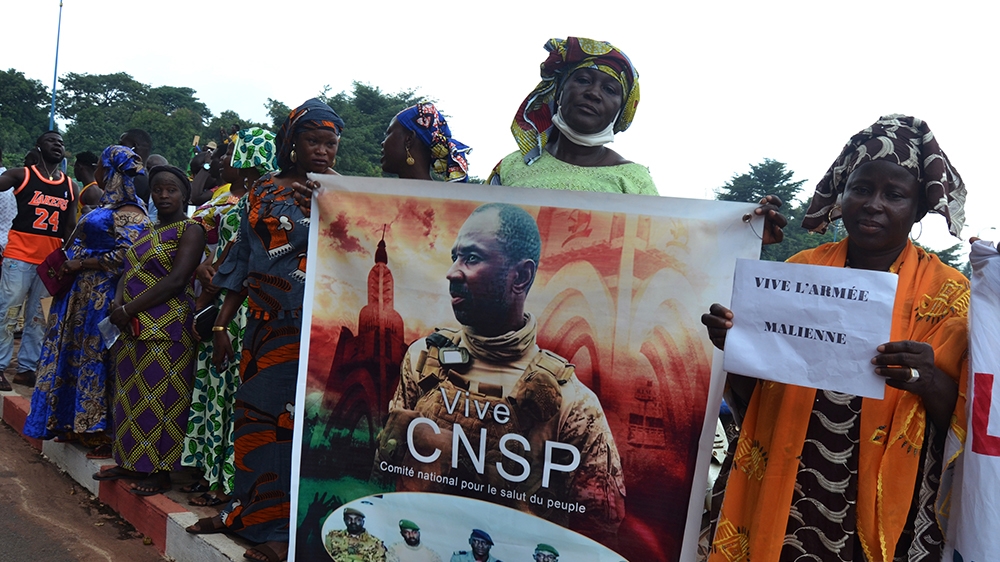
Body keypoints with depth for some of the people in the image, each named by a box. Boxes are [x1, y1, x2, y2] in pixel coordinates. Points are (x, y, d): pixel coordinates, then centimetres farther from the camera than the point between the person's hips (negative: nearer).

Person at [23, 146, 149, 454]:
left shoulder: (128, 212, -15)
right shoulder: (107, 205, 15)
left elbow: (126, 255, -25)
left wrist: (80, 264, -18)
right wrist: (67, 264, 8)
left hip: (102, 295, -10)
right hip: (84, 292, 10)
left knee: (94, 357, -3)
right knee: (76, 353, 14)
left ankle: (100, 431, 7)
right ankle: (79, 424, 24)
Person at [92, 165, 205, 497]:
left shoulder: (190, 230, -6)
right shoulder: (146, 232, 19)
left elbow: (176, 280, -16)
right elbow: (128, 273, 14)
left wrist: (129, 309, -15)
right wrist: (118, 305, -7)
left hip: (166, 328, -8)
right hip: (133, 328, 8)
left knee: (161, 396, -3)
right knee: (131, 394, 11)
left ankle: (160, 472, 5)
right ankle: (132, 464, 22)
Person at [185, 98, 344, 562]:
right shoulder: (264, 192, 10)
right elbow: (243, 261, 12)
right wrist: (222, 324, 9)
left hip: (315, 327, -4)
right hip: (265, 323, 4)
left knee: (294, 417, -2)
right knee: (257, 413, 10)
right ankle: (246, 509, 26)